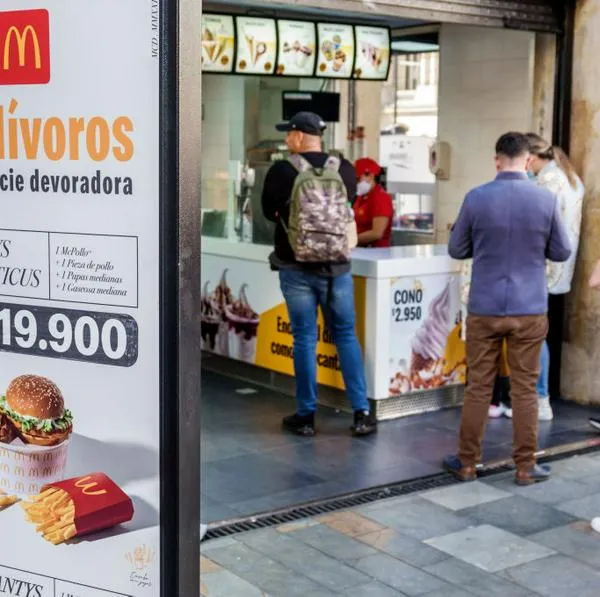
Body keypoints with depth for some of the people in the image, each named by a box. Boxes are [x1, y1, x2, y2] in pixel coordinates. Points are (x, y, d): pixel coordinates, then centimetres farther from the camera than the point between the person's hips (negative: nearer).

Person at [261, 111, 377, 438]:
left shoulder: (281, 171, -9)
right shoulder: (345, 169, -2)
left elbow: (269, 212, 4)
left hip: (296, 268, -2)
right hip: (336, 267, 2)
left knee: (304, 339, 6)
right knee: (346, 337, 10)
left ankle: (305, 416, 12)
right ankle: (362, 413, 10)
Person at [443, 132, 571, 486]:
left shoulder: (476, 198, -7)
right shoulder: (546, 200, -6)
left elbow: (456, 250, 3)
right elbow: (562, 252, 3)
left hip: (485, 308, 0)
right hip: (530, 310, 0)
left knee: (478, 388, 9)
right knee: (525, 390, 8)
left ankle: (468, 463, 19)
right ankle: (526, 467, 15)